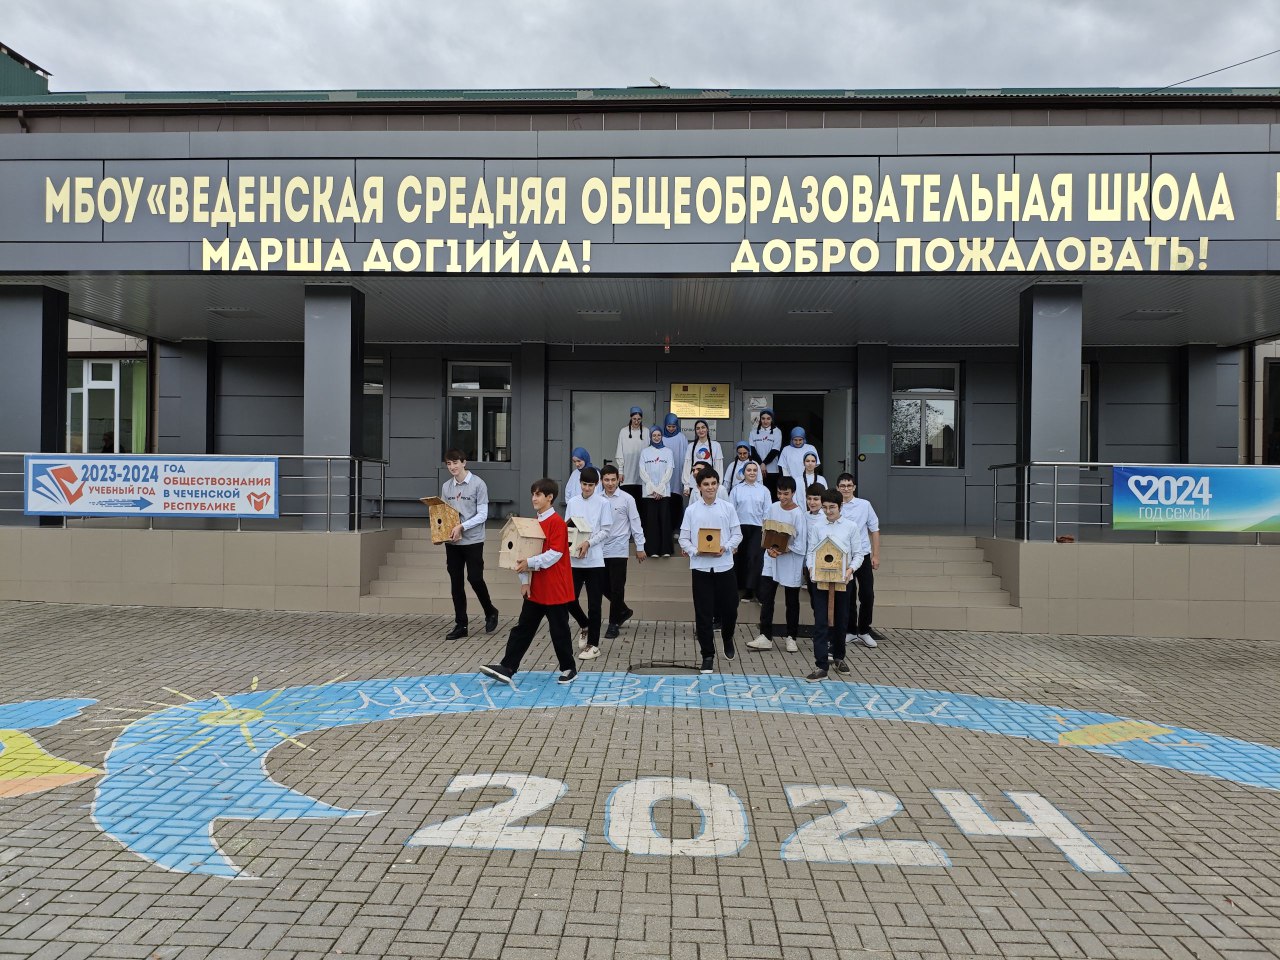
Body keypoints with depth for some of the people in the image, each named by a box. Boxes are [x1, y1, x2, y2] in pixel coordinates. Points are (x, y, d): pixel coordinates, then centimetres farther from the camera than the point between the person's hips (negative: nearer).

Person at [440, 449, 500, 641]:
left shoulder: (478, 484, -7)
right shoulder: (446, 486, 7)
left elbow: (482, 514, -10)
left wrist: (462, 526, -19)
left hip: (473, 540, -5)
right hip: (452, 541, 5)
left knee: (475, 579, -5)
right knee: (456, 583, 6)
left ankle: (490, 612, 21)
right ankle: (460, 625, 14)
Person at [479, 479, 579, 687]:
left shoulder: (557, 522, -14)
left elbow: (555, 554, -21)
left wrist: (530, 563, -22)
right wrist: (525, 580, 4)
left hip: (555, 590, -7)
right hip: (535, 589, 8)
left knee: (559, 631, 4)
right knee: (523, 629, 6)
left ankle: (569, 669, 20)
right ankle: (507, 669, 7)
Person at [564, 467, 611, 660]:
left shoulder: (602, 503, -2)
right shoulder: (572, 502, 7)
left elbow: (605, 531, -4)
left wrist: (589, 542, -17)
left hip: (594, 560, -3)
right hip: (574, 559, 3)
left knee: (594, 604, 1)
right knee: (570, 599, 2)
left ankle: (593, 644, 12)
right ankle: (584, 626, 31)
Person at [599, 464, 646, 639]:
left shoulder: (626, 499, -6)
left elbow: (635, 523, -1)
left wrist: (640, 547, 0)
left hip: (618, 550, -3)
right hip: (601, 549, 3)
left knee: (617, 588, 1)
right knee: (605, 586, 11)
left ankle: (614, 623, 14)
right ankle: (624, 611, 34)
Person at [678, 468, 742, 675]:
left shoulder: (728, 508, 2)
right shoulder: (691, 510, 1)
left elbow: (737, 534, 4)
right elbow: (684, 539, 2)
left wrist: (726, 547, -13)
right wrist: (694, 551, -15)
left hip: (724, 565, 1)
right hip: (700, 567, -1)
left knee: (729, 608, 9)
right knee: (703, 613, 2)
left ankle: (727, 639, 40)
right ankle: (707, 655, 13)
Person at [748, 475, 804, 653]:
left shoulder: (799, 514, -14)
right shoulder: (772, 508, 0)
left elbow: (800, 544, -14)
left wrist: (781, 551, -20)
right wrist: (770, 548, -11)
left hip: (790, 563, -4)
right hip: (771, 561, 4)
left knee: (792, 602, 10)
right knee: (766, 599, 2)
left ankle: (790, 637, 23)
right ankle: (766, 637, 7)